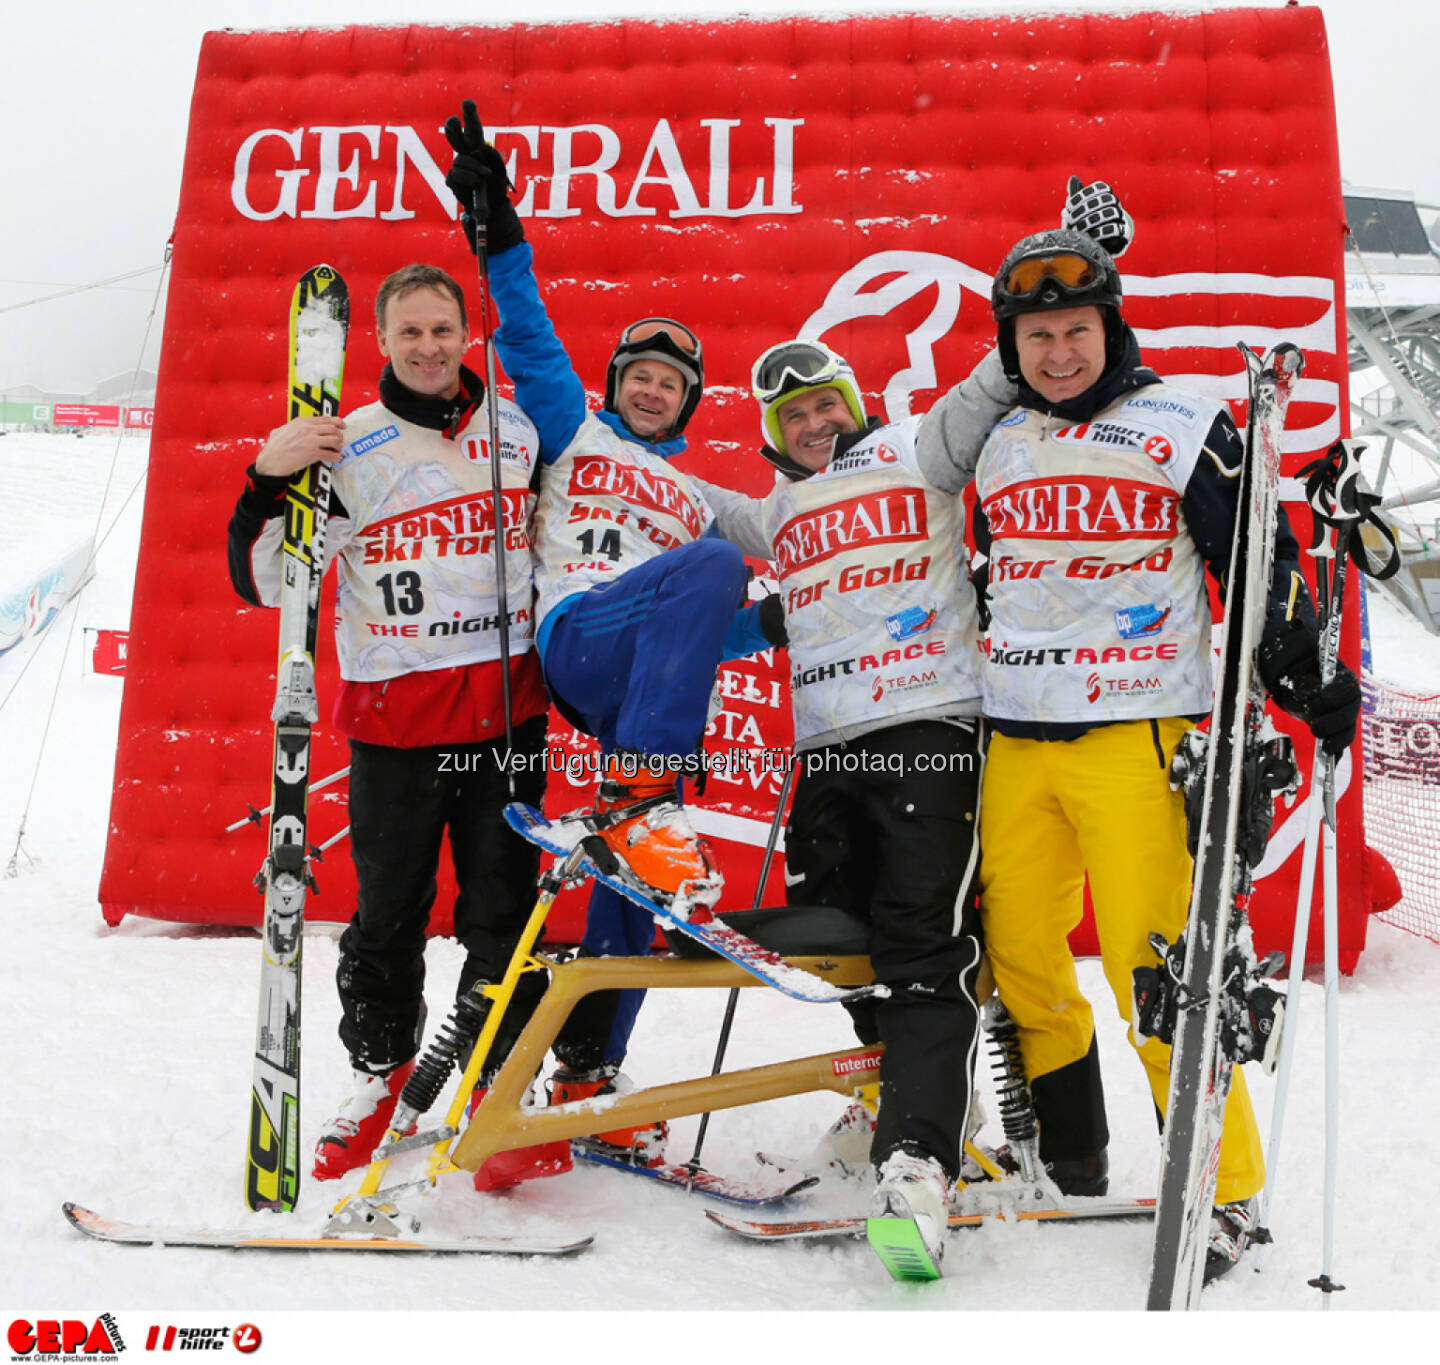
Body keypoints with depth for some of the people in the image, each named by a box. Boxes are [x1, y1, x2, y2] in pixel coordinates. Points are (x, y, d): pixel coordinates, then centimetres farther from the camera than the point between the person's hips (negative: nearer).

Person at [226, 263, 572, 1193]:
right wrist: (270, 482, -18)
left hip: (507, 713, 1)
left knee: (503, 908, 5)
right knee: (387, 913, 7)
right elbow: (264, 583, -3)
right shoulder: (346, 449, -1)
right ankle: (381, 1074, 28)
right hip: (393, 718, -1)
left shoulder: (522, 435, 7)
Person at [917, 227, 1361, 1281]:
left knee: (1156, 963, -9)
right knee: (1017, 953, 7)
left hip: (1135, 737, -5)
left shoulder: (1184, 425, 1)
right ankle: (1067, 1151, 25)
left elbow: (1259, 562, 2)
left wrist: (1309, 679, -2)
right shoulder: (1000, 445, 15)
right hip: (1015, 739, 5)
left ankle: (1222, 1185, 6)